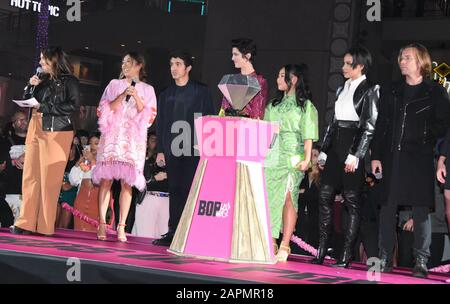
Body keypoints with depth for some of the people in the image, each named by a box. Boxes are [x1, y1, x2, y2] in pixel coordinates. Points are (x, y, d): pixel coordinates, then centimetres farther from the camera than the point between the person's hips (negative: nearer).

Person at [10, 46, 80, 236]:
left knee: (49, 180, -7)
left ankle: (45, 227, -4)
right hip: (36, 131, 6)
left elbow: (73, 105, -11)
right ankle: (26, 223, 0)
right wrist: (31, 87, 3)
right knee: (30, 177, -1)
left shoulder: (69, 81, 0)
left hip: (56, 133, -6)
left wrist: (44, 107, -12)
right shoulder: (43, 80, 18)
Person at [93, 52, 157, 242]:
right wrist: (123, 95, -8)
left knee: (127, 182, -6)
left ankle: (121, 227, -6)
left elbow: (148, 115, 4)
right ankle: (102, 224, -8)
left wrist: (136, 97, -7)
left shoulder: (147, 90, 13)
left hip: (134, 139, 0)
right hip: (112, 136, 1)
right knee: (106, 179, -8)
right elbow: (106, 109, 4)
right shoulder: (114, 85, 15)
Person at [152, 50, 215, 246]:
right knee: (175, 191, 4)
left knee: (190, 191, -8)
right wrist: (160, 150, 8)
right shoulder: (166, 94, 17)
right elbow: (160, 124, 16)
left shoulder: (201, 91, 6)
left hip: (194, 150, -4)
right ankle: (173, 232, 7)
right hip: (172, 150, 4)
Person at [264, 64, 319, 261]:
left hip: (292, 158, -5)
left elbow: (308, 136, -2)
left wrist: (307, 159, -11)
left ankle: (284, 246, -9)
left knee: (287, 198, -9)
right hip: (270, 157, 5)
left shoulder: (305, 106, 4)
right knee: (270, 198, -1)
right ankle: (271, 243, 4)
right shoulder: (274, 105, 19)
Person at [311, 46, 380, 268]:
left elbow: (369, 126, -10)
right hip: (335, 145, 7)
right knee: (325, 196, 3)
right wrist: (323, 151, 15)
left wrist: (355, 155, -16)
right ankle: (321, 251, 6)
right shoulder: (342, 89, 17)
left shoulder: (370, 90, -4)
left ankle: (346, 256, -1)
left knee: (351, 200, -4)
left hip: (354, 145, -7)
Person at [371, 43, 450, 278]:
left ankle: (421, 262, 2)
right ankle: (385, 259, 10)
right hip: (392, 157, 4)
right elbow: (381, 126, 12)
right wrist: (376, 156, 4)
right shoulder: (392, 93, 15)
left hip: (420, 159, -4)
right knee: (387, 207, 4)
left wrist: (426, 138, -14)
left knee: (420, 210, -2)